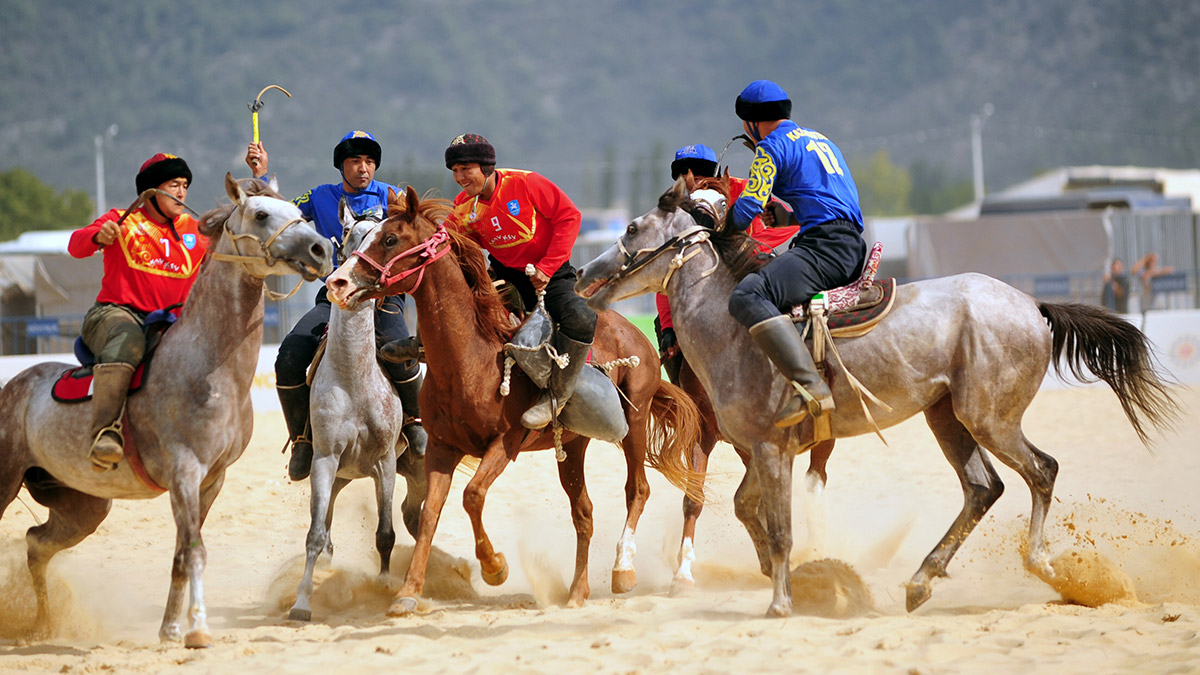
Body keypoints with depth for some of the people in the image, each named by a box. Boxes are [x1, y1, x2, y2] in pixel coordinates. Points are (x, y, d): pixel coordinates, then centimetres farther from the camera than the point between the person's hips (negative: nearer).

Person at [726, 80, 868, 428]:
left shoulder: (771, 147, 0)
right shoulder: (818, 139, 27)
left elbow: (748, 209, -7)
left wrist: (723, 223, 11)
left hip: (824, 246, -10)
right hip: (854, 248, 10)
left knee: (747, 297, -27)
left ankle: (811, 388, -41)